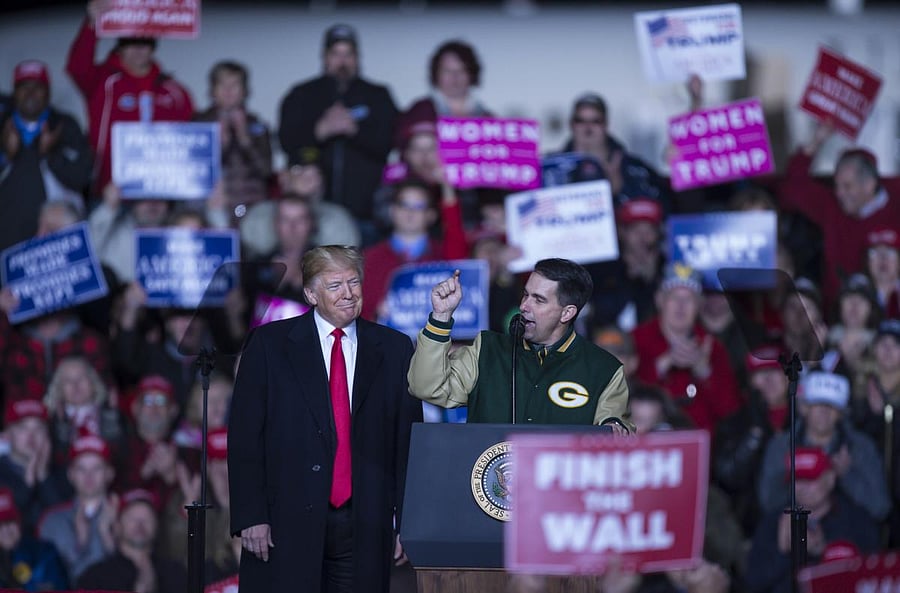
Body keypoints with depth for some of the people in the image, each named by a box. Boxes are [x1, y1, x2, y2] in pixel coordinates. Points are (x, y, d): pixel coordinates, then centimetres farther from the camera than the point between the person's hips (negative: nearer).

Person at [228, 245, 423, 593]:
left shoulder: (394, 350, 10)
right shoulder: (269, 344, 3)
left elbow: (409, 440, 8)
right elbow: (244, 436, 0)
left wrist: (405, 522, 1)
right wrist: (250, 516, -7)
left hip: (366, 525, 2)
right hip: (288, 522, -2)